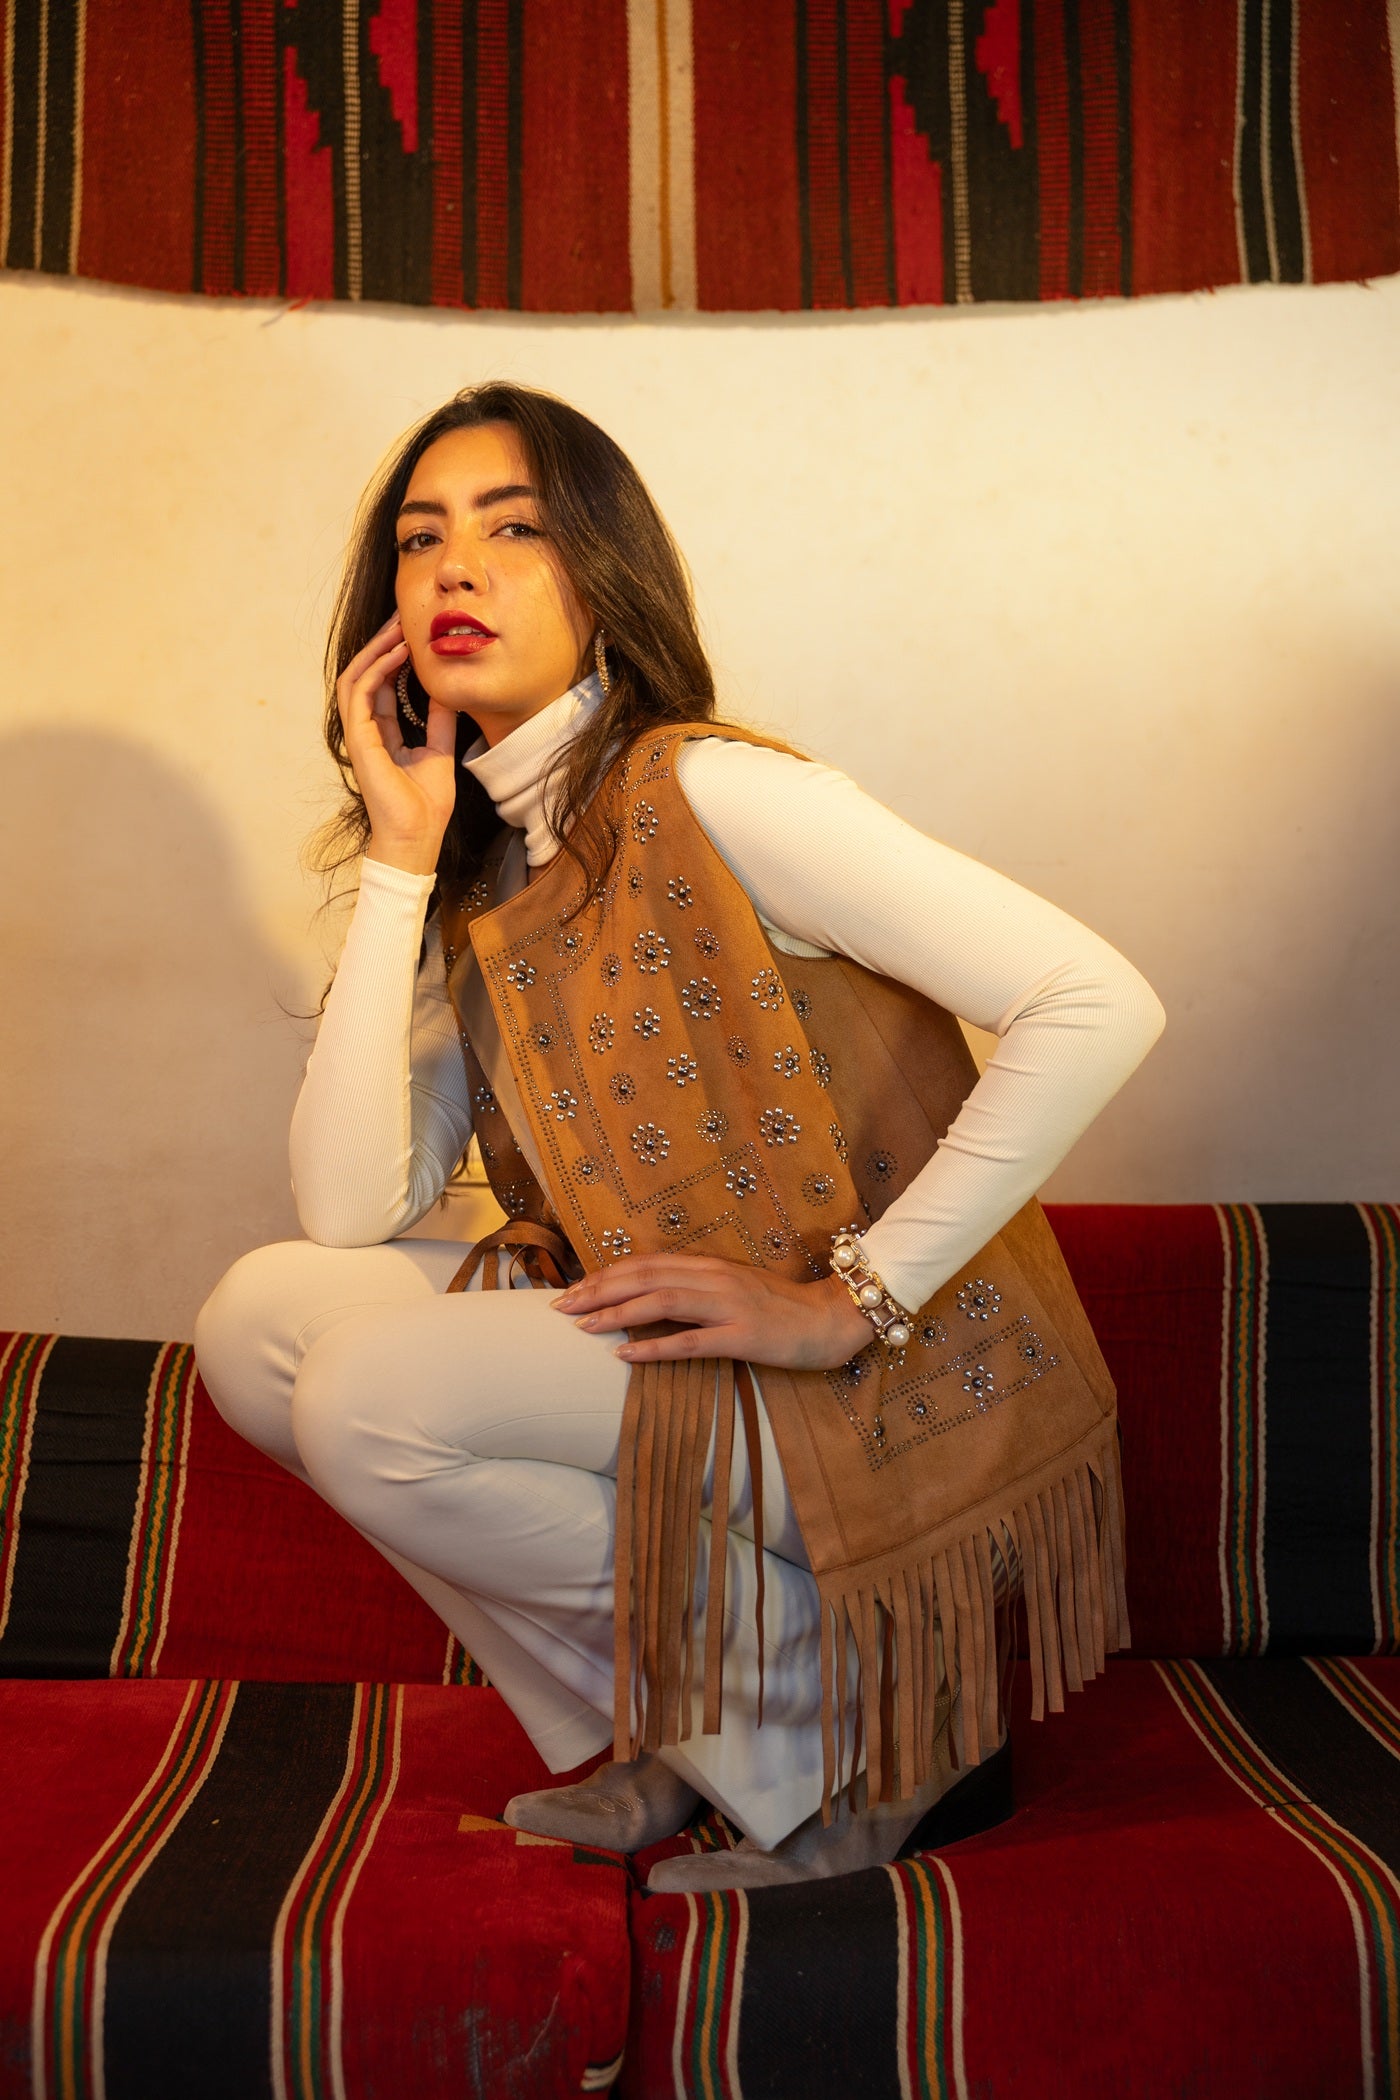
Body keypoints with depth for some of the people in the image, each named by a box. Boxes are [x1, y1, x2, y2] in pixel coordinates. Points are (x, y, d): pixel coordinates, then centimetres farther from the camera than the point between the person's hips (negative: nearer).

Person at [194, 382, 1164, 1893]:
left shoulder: (702, 791, -14)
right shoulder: (475, 879, 9)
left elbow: (1099, 1004, -22)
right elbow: (346, 1211, -4)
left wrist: (853, 1297, -21)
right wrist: (399, 856, -5)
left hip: (884, 1384, -7)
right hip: (658, 1364, 7)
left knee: (375, 1392, -21)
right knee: (261, 1313, -5)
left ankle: (833, 1720, -1)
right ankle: (658, 1749, 6)